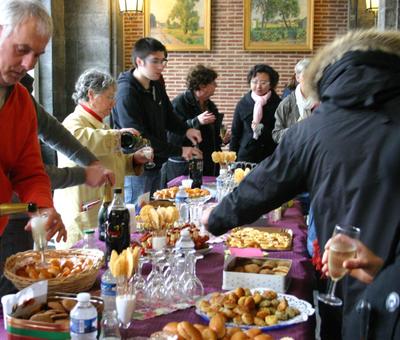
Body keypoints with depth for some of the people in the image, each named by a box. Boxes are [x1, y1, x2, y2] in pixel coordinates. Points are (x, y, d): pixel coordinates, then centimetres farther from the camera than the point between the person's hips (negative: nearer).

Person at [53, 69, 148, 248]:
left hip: (105, 212, 9)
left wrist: (134, 160, 14)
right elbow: (77, 138, -36)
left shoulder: (98, 124, 22)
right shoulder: (74, 122, -10)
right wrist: (117, 134, -31)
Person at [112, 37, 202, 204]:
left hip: (156, 164, 8)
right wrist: (179, 151, -23)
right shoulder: (126, 93, -21)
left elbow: (168, 115, 19)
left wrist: (186, 130, -4)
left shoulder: (157, 84, 5)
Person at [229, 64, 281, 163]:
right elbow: (235, 133, 10)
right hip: (246, 158, 1)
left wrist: (262, 130, -14)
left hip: (271, 158, -1)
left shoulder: (278, 104, 0)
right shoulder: (243, 103, 6)